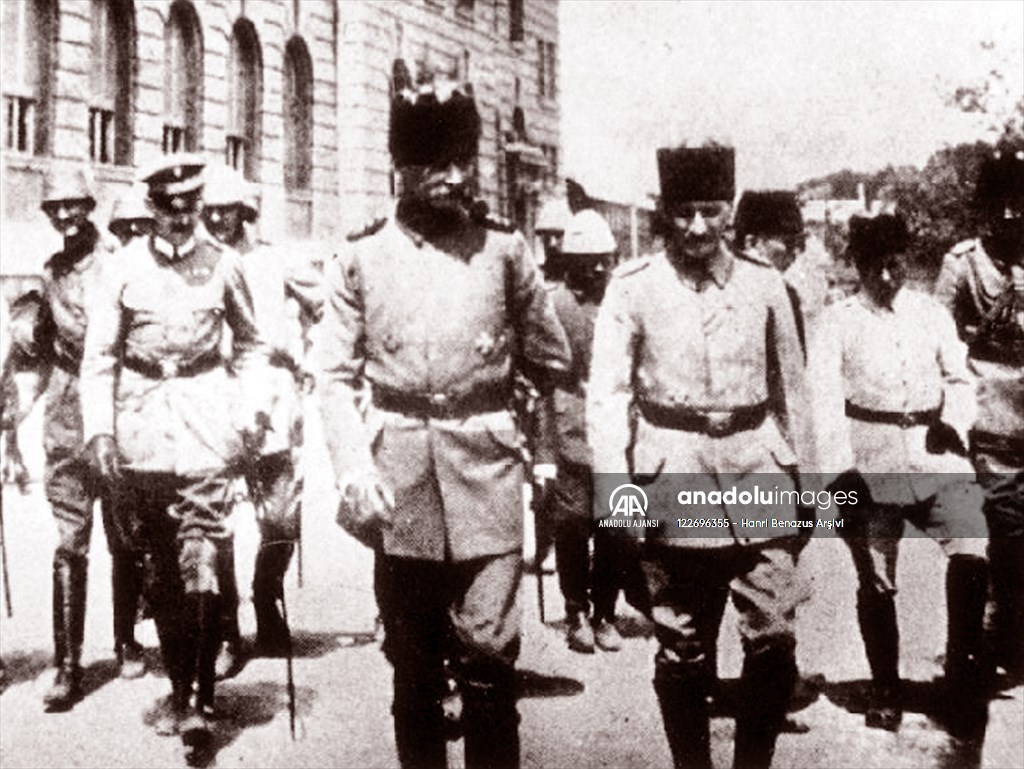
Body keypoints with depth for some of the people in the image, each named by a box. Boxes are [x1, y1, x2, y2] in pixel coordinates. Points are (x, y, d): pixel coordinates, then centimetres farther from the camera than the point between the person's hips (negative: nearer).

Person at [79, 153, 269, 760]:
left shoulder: (223, 263, 0)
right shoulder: (124, 267, 0)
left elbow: (251, 344, 12)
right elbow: (100, 355, 3)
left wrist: (254, 408, 1)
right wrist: (99, 429, -5)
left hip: (206, 419, -2)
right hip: (142, 422, 2)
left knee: (201, 561, -10)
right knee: (163, 567, 11)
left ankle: (201, 701, -4)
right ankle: (180, 687, 24)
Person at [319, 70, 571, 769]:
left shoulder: (504, 250, 2)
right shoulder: (362, 258, 3)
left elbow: (552, 363, 10)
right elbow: (336, 376, 2)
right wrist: (354, 468, -8)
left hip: (487, 475, -1)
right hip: (399, 482, 1)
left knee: (488, 657, -4)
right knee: (413, 664, 11)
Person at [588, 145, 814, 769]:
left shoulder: (765, 285, 5)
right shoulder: (633, 288, -2)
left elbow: (792, 389, 11)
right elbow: (607, 392, -4)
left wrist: (803, 482, 12)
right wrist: (615, 488, -13)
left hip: (757, 475, 2)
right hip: (673, 477, -1)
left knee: (775, 639, -4)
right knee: (683, 650, 7)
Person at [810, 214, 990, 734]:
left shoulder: (933, 314, 10)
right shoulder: (837, 323, 2)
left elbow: (960, 378, 16)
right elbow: (826, 404, -7)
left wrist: (954, 420, -5)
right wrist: (839, 471, -18)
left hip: (936, 455, 2)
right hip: (873, 463, -2)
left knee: (972, 553, -17)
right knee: (876, 582, 4)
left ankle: (962, 669, 3)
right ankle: (885, 694, 21)